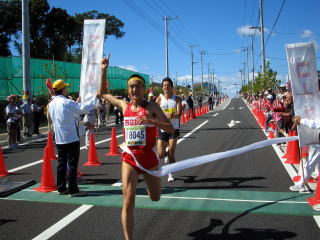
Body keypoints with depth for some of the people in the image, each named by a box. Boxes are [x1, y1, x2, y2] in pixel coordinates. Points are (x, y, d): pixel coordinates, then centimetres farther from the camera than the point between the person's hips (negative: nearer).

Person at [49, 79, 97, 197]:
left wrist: (76, 103, 24)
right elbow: (83, 108, -22)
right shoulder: (67, 102, -16)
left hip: (59, 139, 8)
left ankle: (61, 188, 20)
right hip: (71, 138, -8)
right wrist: (96, 98, -12)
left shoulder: (51, 104, 9)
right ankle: (73, 190, 2)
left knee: (61, 164, 13)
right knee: (72, 165, -2)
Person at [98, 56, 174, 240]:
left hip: (149, 157, -1)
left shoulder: (151, 107, -7)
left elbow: (171, 130, -12)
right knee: (129, 201, -10)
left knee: (155, 198, 20)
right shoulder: (124, 106, 3)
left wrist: (152, 121, -28)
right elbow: (103, 93, 18)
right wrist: (104, 70, 10)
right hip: (129, 158, 1)